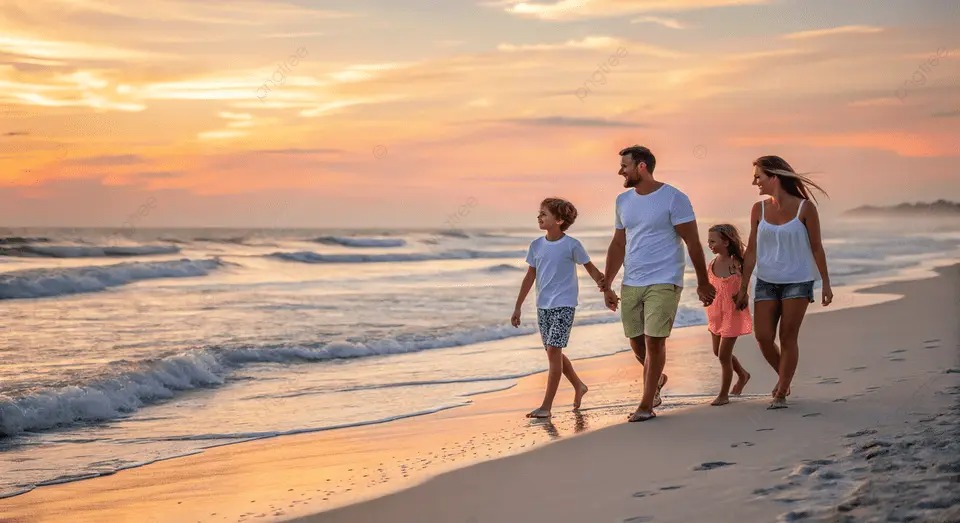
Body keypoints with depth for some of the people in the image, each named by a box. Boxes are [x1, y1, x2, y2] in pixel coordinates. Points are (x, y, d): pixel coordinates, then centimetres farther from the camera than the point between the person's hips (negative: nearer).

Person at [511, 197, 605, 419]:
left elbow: (589, 266, -1)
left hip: (564, 305, -6)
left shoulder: (572, 245, -10)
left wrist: (601, 282, -19)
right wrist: (518, 307, 13)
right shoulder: (536, 245, 5)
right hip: (543, 306, 6)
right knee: (554, 353, 12)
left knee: (553, 351, -11)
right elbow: (530, 277, 12)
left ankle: (546, 406, -10)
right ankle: (579, 386, 35)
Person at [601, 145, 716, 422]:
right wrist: (606, 286, 13)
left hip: (663, 282, -6)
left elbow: (692, 242, -6)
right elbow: (618, 245, 16)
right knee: (636, 341, 9)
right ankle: (657, 379, 38)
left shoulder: (674, 198, -7)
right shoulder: (623, 201, 11)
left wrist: (703, 283, -6)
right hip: (631, 284, 6)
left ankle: (646, 405, -1)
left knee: (654, 341, -9)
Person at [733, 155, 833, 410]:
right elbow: (751, 250, 6)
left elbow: (816, 248, -1)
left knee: (788, 337, -3)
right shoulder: (759, 209, 3)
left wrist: (826, 283, -1)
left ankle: (781, 394, 6)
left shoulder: (804, 208, -7)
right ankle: (784, 378, 24)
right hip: (766, 282, 3)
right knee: (763, 337, -3)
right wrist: (743, 287, 5)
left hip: (798, 282, -3)